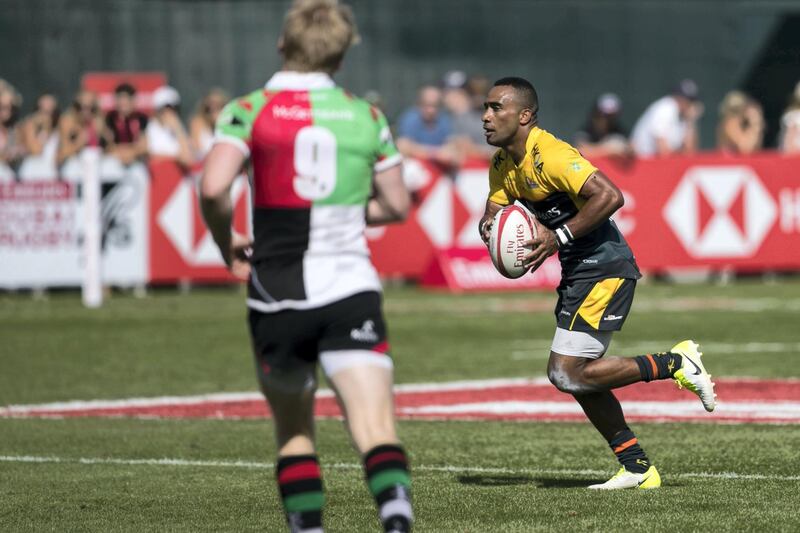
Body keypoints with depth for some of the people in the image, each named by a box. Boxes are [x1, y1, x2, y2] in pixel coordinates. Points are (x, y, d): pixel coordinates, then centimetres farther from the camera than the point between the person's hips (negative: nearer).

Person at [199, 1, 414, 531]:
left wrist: (228, 245, 3)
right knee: (377, 431, -10)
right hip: (351, 289, 0)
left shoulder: (250, 110, -1)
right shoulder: (366, 116, 8)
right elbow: (396, 206, 16)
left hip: (278, 298, 0)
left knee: (294, 430, 19)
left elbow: (213, 188, -16)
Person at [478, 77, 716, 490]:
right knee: (578, 378, 10)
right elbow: (493, 210, 15)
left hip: (605, 269, -10)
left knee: (568, 374, -13)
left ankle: (675, 363, -2)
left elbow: (609, 195, -29)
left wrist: (558, 237, -26)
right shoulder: (502, 164, 8)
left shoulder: (549, 155, -21)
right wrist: (489, 227, -9)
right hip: (579, 271, 10)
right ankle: (637, 468, 18)